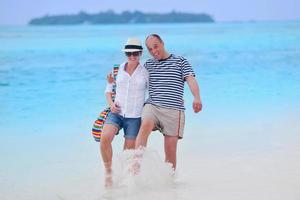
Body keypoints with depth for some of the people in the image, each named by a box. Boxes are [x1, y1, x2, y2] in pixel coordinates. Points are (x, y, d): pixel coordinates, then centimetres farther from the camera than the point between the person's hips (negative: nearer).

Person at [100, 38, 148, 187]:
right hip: (116, 113, 1)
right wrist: (111, 103, -4)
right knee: (105, 138, -25)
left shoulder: (145, 73, 0)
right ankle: (108, 172, -8)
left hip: (135, 117, -1)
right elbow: (108, 89, 14)